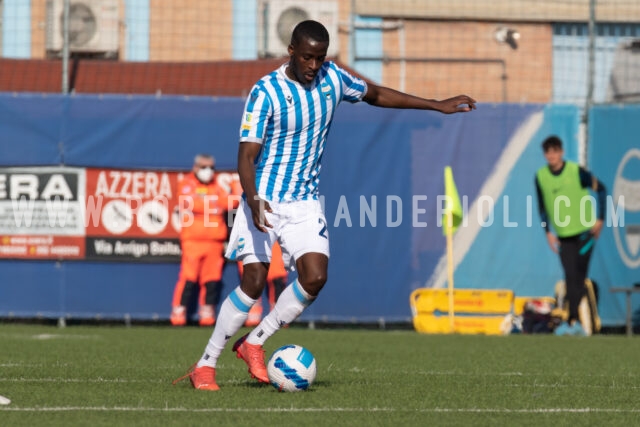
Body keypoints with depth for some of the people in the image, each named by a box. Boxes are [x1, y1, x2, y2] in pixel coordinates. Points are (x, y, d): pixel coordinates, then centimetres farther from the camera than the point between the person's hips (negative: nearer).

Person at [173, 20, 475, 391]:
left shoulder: (332, 78, 0)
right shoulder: (266, 93, -15)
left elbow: (376, 94, 18)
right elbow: (247, 154, -19)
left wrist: (436, 106, 17)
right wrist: (253, 200, -37)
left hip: (305, 203, 5)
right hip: (263, 201, -4)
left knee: (315, 278, -14)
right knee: (254, 283, -12)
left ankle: (254, 343, 4)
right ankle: (205, 366, 1)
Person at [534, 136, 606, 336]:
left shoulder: (577, 171, -11)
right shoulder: (541, 176, -1)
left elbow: (601, 189, 1)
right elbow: (542, 205, 12)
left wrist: (600, 219, -4)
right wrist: (548, 231, 5)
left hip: (584, 230, -3)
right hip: (562, 235, 3)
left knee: (578, 277, -7)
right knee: (570, 278, -3)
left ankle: (572, 321, -7)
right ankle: (576, 324, 1)